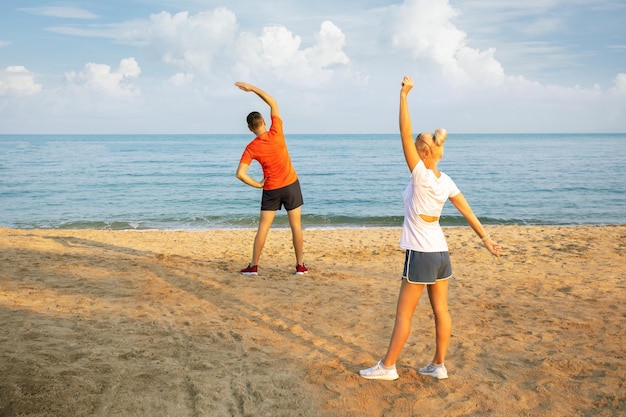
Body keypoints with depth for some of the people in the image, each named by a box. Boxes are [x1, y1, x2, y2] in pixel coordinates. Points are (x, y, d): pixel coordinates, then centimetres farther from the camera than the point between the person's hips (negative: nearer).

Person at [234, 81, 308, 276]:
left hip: (271, 189, 0)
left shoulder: (251, 148, -10)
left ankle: (253, 266, 10)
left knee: (263, 227, 7)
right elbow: (273, 103, 1)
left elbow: (240, 174, -18)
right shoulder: (276, 133, -10)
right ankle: (300, 265, 11)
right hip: (291, 185, 0)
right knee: (296, 226, 7)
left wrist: (258, 185, -3)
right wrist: (252, 88, 2)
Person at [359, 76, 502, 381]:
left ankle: (387, 366, 14)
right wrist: (485, 238, 17)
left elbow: (406, 135, -22)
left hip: (420, 254, -8)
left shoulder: (421, 176, -19)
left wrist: (403, 96, -20)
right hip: (441, 252, 8)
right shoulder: (446, 181, 3)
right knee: (441, 311, 13)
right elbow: (467, 211, 9)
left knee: (404, 314, 2)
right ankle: (438, 365, 23)